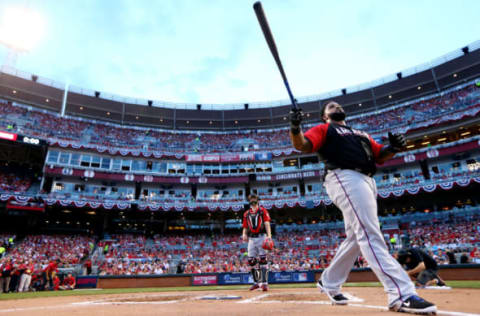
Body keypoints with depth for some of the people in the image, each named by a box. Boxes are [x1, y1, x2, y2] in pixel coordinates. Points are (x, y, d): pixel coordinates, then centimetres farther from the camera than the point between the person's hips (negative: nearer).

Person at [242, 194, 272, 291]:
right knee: (251, 261, 4)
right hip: (251, 239, 4)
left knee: (263, 260, -9)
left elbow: (267, 223, -7)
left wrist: (269, 235, -22)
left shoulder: (262, 211, 4)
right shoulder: (246, 214, 15)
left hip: (261, 237, -4)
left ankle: (264, 282, -7)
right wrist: (244, 234, -7)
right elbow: (245, 227, 15)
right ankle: (256, 282, 19)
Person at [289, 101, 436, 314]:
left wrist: (393, 148, 1)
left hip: (367, 182, 8)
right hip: (345, 178, -8)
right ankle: (402, 295, -19)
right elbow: (302, 145, -5)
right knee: (370, 234, -16)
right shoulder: (323, 129, 12)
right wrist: (295, 129, -27)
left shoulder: (361, 134, 32)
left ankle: (328, 282, 21)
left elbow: (379, 156, 23)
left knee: (356, 238, 8)